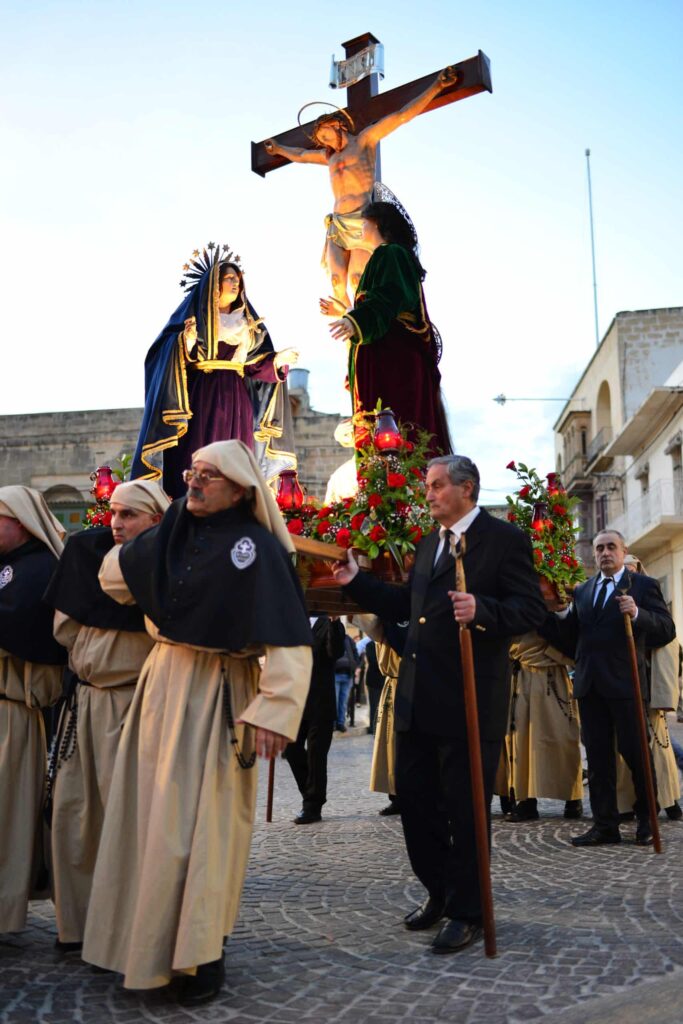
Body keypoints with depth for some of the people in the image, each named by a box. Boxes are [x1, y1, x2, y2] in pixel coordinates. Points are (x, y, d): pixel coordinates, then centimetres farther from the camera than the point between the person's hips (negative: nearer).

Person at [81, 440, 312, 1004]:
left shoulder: (257, 547, -13)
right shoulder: (173, 535, 6)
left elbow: (289, 639, -19)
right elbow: (114, 573, 25)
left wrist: (274, 710, -25)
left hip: (216, 697, -6)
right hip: (162, 684, 7)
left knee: (198, 821, -4)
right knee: (151, 812, 11)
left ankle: (203, 955, 10)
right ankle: (148, 940, 26)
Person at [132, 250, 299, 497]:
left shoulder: (247, 321, 17)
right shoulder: (192, 314, 3)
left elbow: (253, 365, 14)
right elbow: (164, 355, -5)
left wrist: (276, 361, -2)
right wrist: (184, 344, -24)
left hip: (235, 401, 4)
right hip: (200, 400, -4)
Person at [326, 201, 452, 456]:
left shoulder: (390, 254, -3)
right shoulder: (392, 255, 27)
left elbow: (387, 299, -21)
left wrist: (355, 321, -35)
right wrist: (347, 313, 42)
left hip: (391, 359, -10)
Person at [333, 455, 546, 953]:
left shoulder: (504, 538, -7)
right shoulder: (429, 544, 17)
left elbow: (532, 609, -14)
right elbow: (405, 605, 18)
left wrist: (482, 610, -30)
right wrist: (357, 581, 10)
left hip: (470, 697, -8)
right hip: (418, 697, 8)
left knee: (464, 808, 3)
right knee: (413, 796, 14)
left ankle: (467, 912, 20)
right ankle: (440, 892, 34)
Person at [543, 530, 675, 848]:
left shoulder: (643, 585, 2)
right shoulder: (582, 591, 16)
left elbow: (667, 630, -7)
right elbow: (570, 638, 12)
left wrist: (637, 614, -24)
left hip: (624, 682, -5)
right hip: (590, 685, 5)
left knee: (634, 751, 2)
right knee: (597, 756, 7)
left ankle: (647, 821, 21)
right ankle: (605, 824, 15)